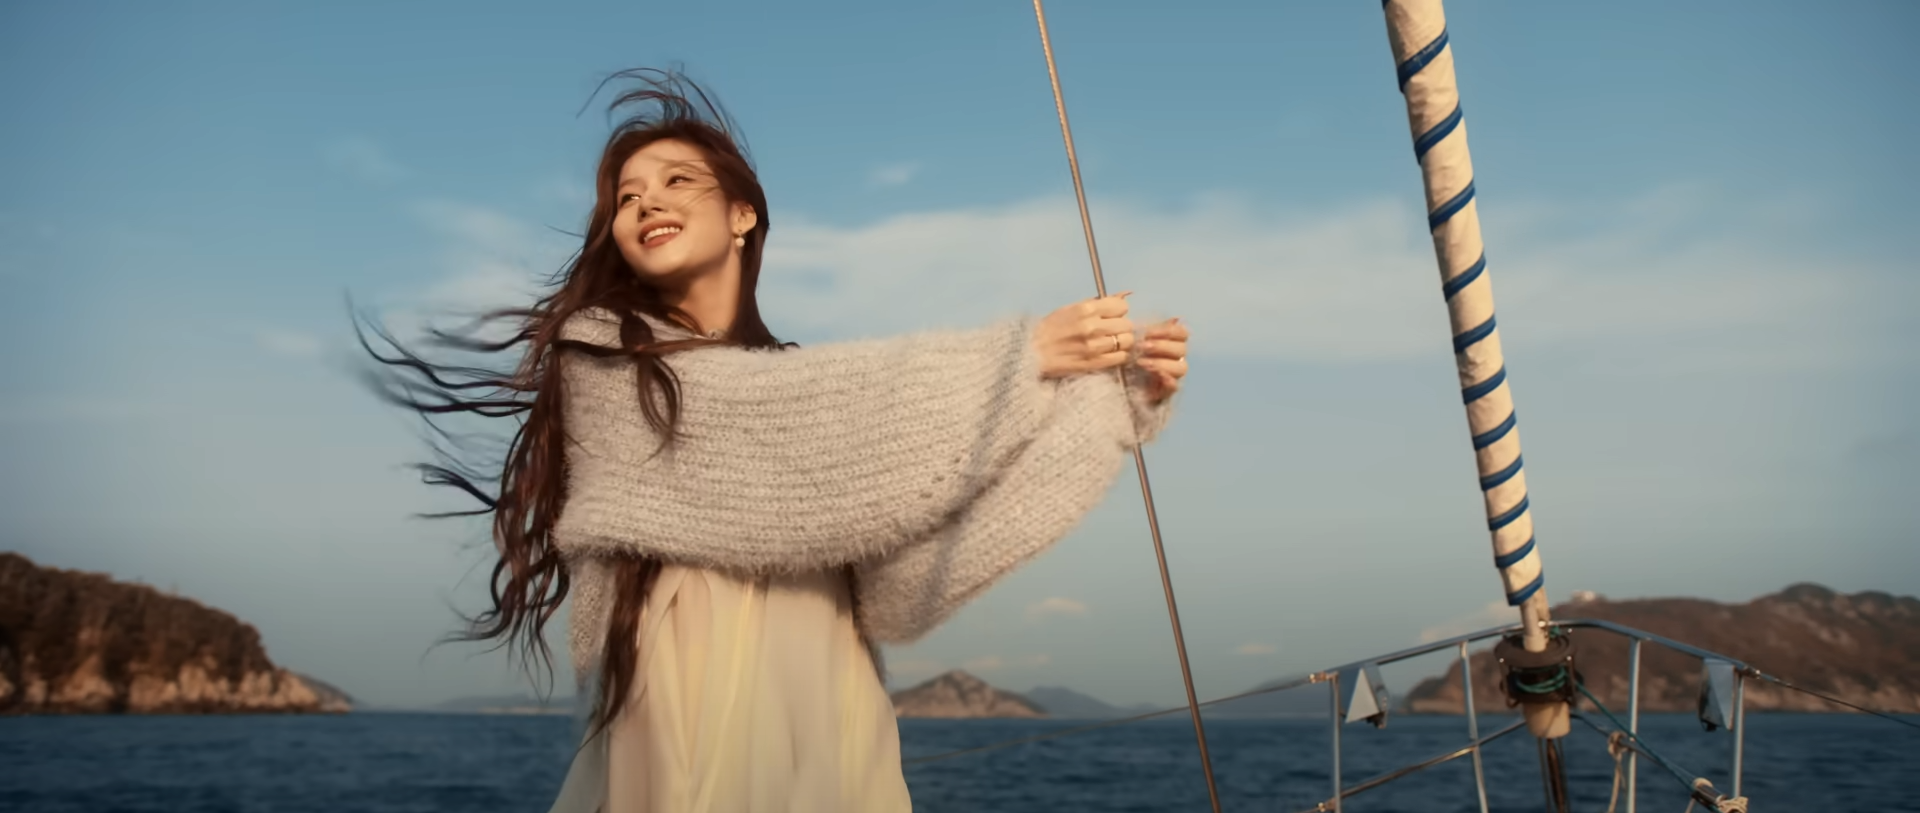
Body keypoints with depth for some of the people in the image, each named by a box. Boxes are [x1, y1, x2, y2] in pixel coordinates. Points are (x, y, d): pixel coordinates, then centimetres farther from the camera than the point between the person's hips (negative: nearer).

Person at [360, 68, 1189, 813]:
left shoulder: (803, 392, 13)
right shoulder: (598, 358, 0)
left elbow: (910, 516, -2)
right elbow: (787, 419, -13)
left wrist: (1115, 396, -11)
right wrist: (1021, 354, -15)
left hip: (830, 735, 4)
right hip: (692, 738, -4)